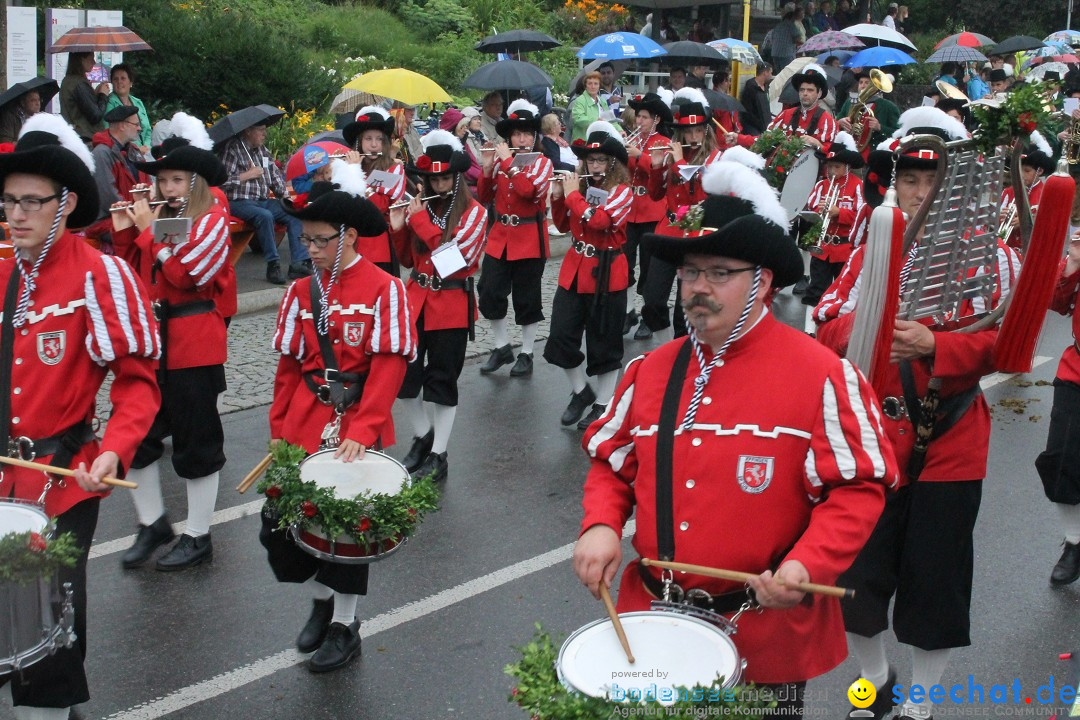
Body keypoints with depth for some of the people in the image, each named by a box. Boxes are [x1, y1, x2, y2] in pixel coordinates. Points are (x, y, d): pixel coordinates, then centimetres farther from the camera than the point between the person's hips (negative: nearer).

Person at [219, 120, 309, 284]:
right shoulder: (232, 148, -6)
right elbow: (222, 181, -15)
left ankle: (299, 263, -23)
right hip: (239, 202, -7)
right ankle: (273, 265, -28)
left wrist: (285, 194, 6)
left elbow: (276, 175, 23)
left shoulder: (263, 150, 17)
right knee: (265, 215, -36)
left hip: (264, 201, 7)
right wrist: (248, 175, -9)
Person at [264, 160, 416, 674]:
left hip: (357, 428, -4)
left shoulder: (384, 290, -9)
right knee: (279, 520, 2)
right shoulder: (300, 293, 5)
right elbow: (289, 366, 9)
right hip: (303, 425, 4)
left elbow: (389, 366, -14)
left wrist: (362, 430, -22)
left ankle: (344, 625, 23)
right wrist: (278, 429, 4)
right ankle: (321, 599, 29)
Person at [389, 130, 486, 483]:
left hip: (452, 306, -5)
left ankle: (438, 456, 12)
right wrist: (399, 228, -5)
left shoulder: (473, 212, -7)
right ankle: (423, 435, 29)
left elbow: (458, 256, -21)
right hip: (416, 301, 5)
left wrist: (420, 220, -19)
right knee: (404, 374, 5)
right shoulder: (422, 206, 8)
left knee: (442, 382, 2)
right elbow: (408, 258, 13)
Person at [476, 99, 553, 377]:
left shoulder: (542, 162, -6)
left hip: (530, 239, -4)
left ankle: (526, 354, 17)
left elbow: (529, 190, -26)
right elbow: (485, 198, 5)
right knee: (489, 292, 0)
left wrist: (507, 161, -23)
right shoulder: (501, 160, 6)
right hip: (499, 236, 4)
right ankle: (502, 348, 18)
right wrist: (488, 168, -9)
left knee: (527, 299, 4)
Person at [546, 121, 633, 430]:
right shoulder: (581, 185, 7)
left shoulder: (622, 192, -10)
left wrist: (572, 193, -16)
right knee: (561, 337, 3)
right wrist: (558, 196, -1)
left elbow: (597, 221, -26)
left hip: (606, 274, -6)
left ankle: (602, 403, 18)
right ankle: (581, 392, 23)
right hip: (574, 270, 6)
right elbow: (563, 225, 14)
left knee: (605, 343, 4)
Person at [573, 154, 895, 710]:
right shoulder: (650, 371, 4)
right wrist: (601, 526, -6)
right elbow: (612, 462, 12)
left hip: (769, 636, -4)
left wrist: (809, 564, -25)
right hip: (651, 620, 4)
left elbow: (860, 486, -11)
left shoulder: (821, 376, -12)